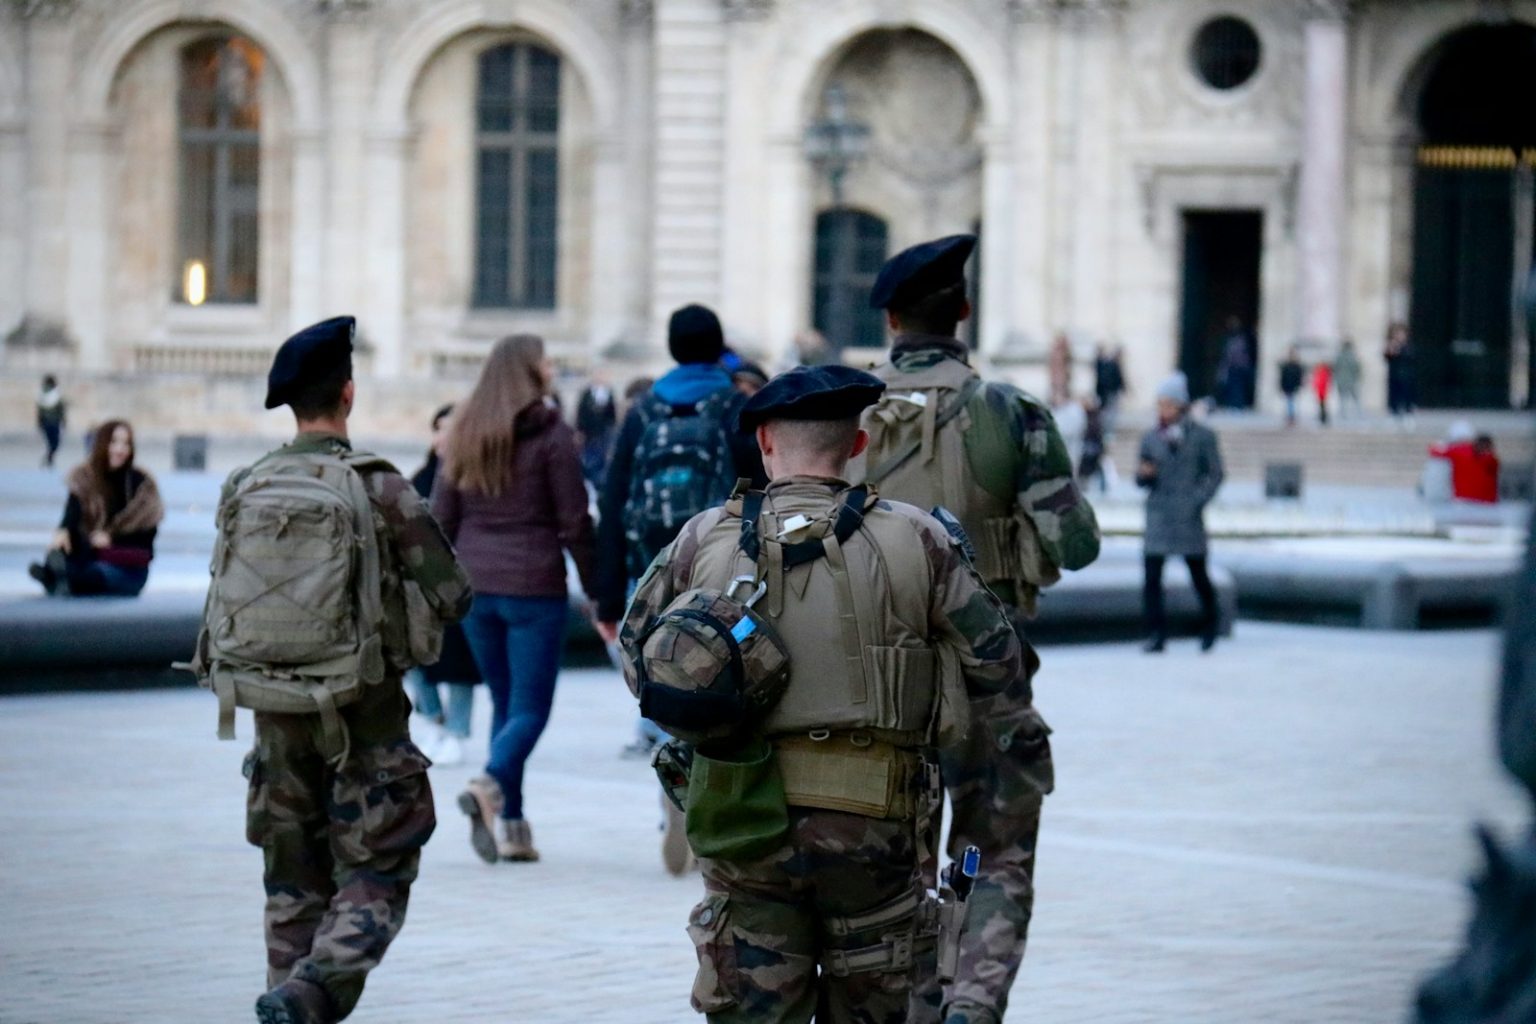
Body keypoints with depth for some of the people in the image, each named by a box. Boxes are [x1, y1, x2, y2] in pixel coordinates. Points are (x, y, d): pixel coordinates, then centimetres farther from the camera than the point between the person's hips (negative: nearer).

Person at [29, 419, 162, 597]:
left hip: (129, 569, -3)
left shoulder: (141, 484, 0)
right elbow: (71, 518, -13)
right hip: (88, 559, 3)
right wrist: (63, 532, -37)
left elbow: (145, 535, -1)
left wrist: (113, 539, -17)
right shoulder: (84, 481, 4)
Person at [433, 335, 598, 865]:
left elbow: (441, 518, 9)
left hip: (475, 585, 5)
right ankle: (490, 785, -28)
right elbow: (575, 522, -8)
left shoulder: (465, 434, 8)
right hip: (534, 587, -5)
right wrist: (598, 590, 0)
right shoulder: (551, 435, -7)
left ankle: (512, 826, 10)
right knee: (531, 708, -1)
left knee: (504, 703, 15)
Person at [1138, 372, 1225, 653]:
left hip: (1188, 517, -2)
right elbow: (1142, 480, 15)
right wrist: (1143, 474, -9)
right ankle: (1156, 634, -4)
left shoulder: (1202, 436, 3)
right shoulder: (1150, 438, 11)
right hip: (1158, 513, 2)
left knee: (1198, 574, 7)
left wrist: (1198, 501, -9)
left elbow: (1215, 474, 4)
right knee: (1152, 575, -9)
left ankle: (1210, 625, 29)